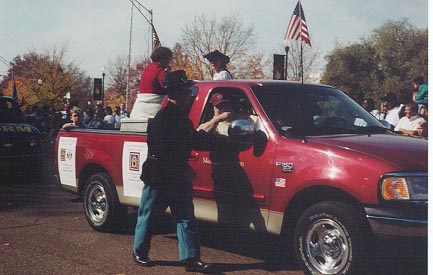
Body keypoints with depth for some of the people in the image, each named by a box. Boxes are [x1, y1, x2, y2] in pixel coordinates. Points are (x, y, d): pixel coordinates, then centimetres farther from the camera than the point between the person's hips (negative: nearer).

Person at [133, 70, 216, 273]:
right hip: (158, 179, -8)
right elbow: (166, 153, -22)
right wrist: (183, 171, -17)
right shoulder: (162, 118, -18)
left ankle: (191, 258, 6)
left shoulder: (181, 117, 12)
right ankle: (139, 253, 24)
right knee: (148, 218, 8)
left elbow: (191, 142, 16)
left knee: (186, 218, 4)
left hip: (179, 179, 8)